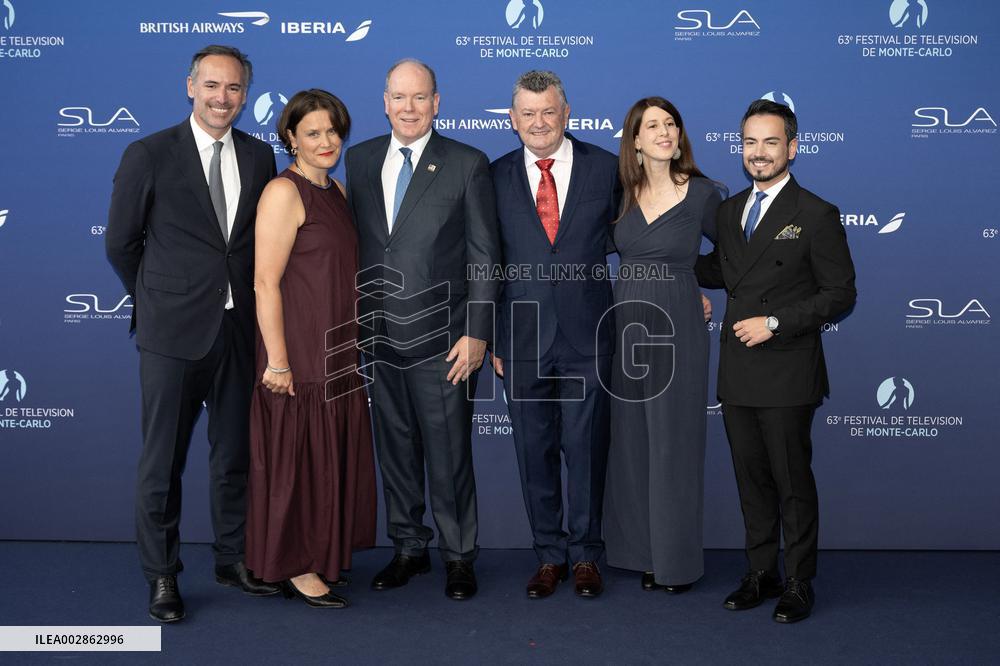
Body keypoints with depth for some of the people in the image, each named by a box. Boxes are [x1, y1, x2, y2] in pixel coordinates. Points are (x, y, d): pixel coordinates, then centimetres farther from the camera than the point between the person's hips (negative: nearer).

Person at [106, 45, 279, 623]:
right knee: (163, 461, 5)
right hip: (174, 334, -3)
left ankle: (234, 558, 31)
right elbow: (121, 243, 2)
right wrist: (159, 299, 8)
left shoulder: (260, 157, 6)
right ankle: (162, 576, 20)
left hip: (240, 330, 4)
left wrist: (250, 304, 8)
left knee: (235, 454, 14)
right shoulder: (149, 155, -5)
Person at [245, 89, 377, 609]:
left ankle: (321, 553, 29)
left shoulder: (337, 191, 12)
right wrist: (277, 361, -21)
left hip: (337, 349, 8)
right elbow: (266, 282, -18)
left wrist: (351, 343, 14)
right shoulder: (284, 193, -13)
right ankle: (293, 567, 15)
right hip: (299, 352, -8)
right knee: (296, 455, 2)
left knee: (332, 453, 15)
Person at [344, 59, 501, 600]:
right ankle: (409, 548, 30)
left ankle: (459, 556, 20)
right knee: (394, 449, 14)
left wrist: (477, 332, -11)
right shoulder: (360, 159, 10)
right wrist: (354, 321, 10)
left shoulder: (467, 164, -3)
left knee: (449, 454, 3)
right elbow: (355, 243, 13)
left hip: (442, 338, -4)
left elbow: (484, 256, -5)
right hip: (379, 335, 4)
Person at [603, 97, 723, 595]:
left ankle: (679, 558, 16)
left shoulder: (702, 194, -6)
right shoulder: (623, 193, 4)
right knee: (632, 442, 10)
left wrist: (696, 290, 5)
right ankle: (644, 551, 23)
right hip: (626, 325, 4)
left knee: (674, 442, 3)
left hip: (676, 329, -4)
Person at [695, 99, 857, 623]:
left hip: (787, 373, -6)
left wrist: (775, 322, -17)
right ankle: (760, 574, 27)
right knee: (751, 478, 14)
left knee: (793, 481, 4)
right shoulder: (729, 210, 12)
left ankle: (798, 584, 18)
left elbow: (840, 293, -9)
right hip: (736, 372, 6)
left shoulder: (816, 215, -7)